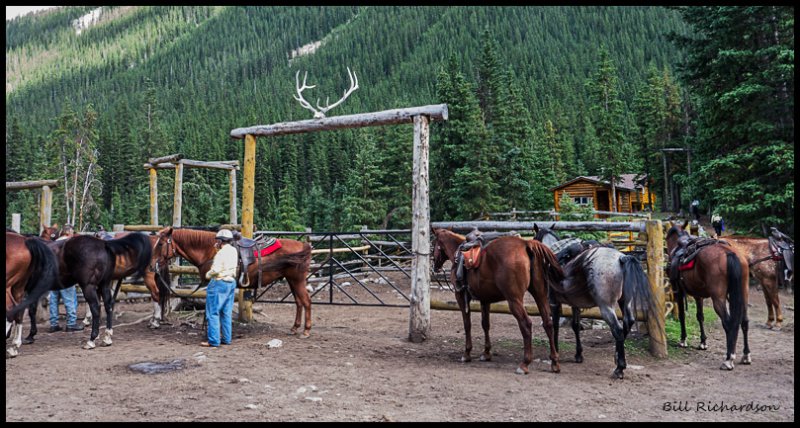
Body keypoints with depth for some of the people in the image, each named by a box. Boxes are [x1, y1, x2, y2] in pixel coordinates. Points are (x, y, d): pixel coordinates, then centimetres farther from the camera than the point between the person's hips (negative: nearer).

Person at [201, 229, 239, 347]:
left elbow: (216, 269, -23)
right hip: (231, 282, 9)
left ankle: (214, 340, -2)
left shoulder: (221, 253, -17)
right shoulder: (234, 251, 8)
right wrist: (218, 248, 13)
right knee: (226, 313, 14)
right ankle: (226, 338, 18)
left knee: (213, 313, -2)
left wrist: (208, 274, -4)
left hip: (219, 283, -8)